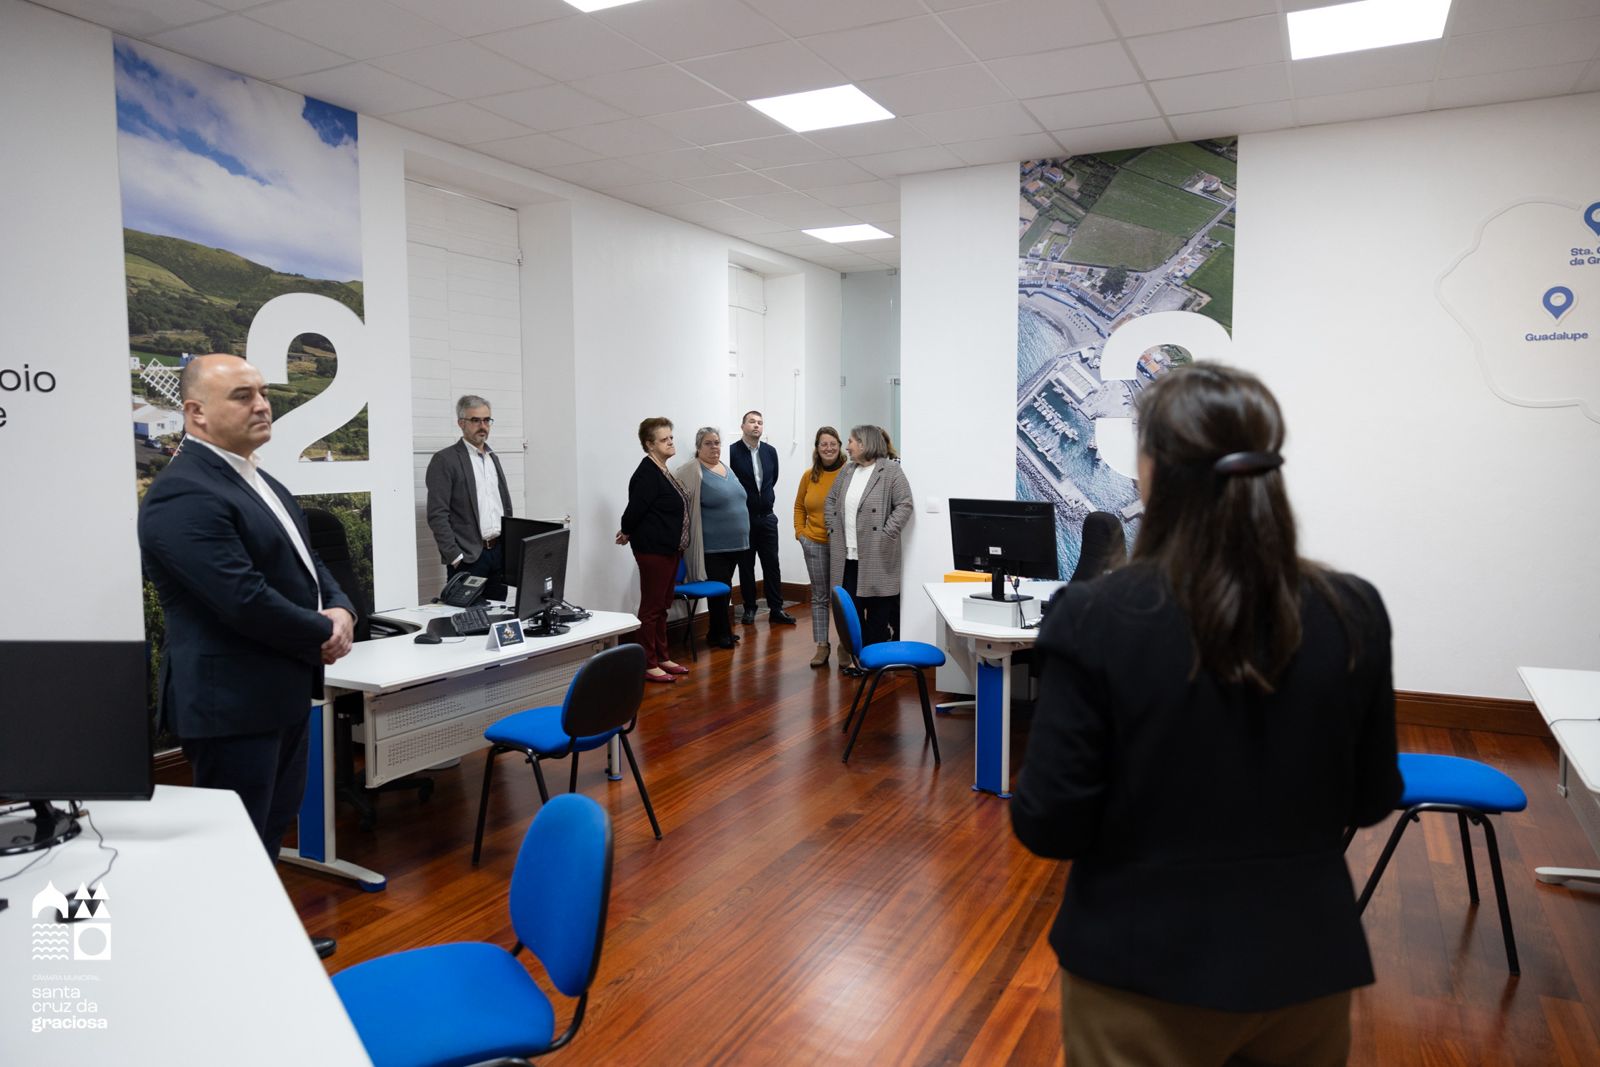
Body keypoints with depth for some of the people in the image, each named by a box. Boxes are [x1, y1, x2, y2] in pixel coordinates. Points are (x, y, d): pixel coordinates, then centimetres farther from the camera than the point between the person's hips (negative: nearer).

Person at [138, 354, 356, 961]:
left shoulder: (255, 479, 11)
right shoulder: (183, 495, -22)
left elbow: (306, 563, 16)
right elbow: (247, 602, -28)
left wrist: (341, 610, -4)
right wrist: (322, 635, -13)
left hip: (281, 691, 10)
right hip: (231, 702, -10)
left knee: (275, 821, 23)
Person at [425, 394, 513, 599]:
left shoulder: (493, 458, 17)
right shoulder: (444, 460, -5)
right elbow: (437, 515, -11)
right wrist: (455, 556, -16)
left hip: (500, 552, 6)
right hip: (467, 557, -6)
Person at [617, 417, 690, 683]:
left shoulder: (663, 471, 11)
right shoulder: (647, 473, -18)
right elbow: (635, 508, -20)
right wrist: (628, 532, -2)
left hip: (669, 549, 9)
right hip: (653, 550, -9)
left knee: (662, 606, 16)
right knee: (651, 607, -2)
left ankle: (662, 658, 25)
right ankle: (648, 665, 6)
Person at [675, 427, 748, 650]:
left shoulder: (726, 468, 13)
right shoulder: (691, 472, -10)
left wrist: (741, 535, 24)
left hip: (734, 542, 7)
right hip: (712, 546, -7)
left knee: (724, 588, 13)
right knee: (719, 589, -1)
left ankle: (718, 632, 24)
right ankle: (721, 634, 12)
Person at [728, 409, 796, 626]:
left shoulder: (770, 451, 5)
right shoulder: (732, 451, -11)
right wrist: (744, 500, 2)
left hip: (767, 517, 4)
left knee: (772, 565, 5)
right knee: (746, 566, 7)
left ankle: (776, 609, 11)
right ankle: (749, 608, 17)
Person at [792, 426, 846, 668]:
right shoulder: (809, 476, 4)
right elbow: (799, 507, 16)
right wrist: (799, 531, 7)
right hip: (815, 545, 3)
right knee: (819, 596, 9)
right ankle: (822, 645, 18)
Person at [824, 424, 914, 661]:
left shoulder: (890, 470, -6)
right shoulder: (847, 470, 14)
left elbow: (904, 505, -11)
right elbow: (831, 501, 21)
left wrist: (886, 535, -15)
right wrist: (833, 529, 9)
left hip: (876, 557, -6)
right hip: (847, 555, 6)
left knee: (879, 610, 2)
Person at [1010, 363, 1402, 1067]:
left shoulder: (1095, 618, -21)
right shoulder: (1355, 614, -10)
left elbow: (1049, 827, -16)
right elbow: (1371, 800, 2)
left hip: (1146, 967, -3)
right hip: (1307, 959, 4)